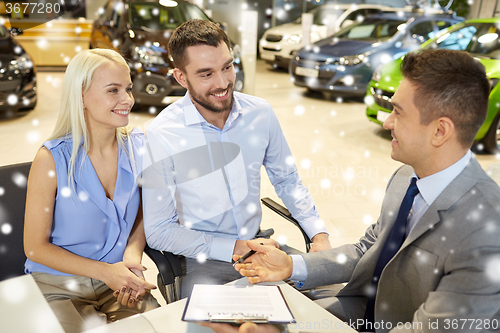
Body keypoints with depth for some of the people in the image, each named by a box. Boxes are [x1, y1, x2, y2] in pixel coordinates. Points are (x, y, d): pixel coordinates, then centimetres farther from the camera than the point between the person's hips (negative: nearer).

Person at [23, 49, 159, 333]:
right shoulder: (52, 159, -14)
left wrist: (133, 256, -11)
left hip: (119, 284, 3)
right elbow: (35, 247, -8)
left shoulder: (139, 148, -4)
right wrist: (104, 271, -16)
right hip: (58, 286, -2)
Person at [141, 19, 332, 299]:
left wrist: (319, 233, -4)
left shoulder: (260, 112, -4)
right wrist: (235, 248, -16)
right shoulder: (161, 136, -16)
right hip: (203, 260, -3)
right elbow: (158, 231, -11)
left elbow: (287, 180, 10)